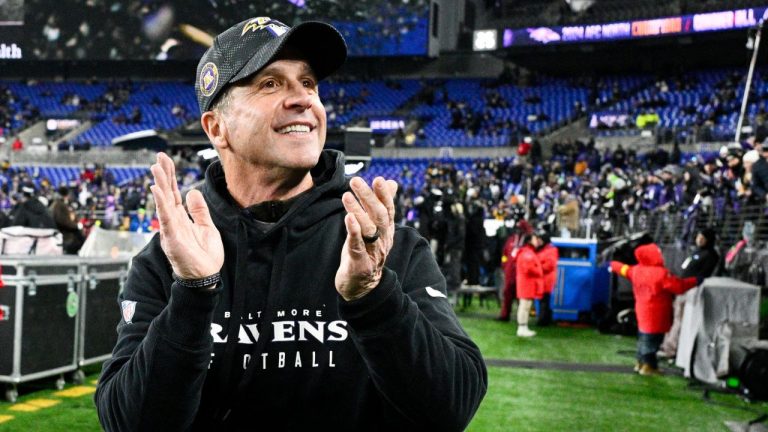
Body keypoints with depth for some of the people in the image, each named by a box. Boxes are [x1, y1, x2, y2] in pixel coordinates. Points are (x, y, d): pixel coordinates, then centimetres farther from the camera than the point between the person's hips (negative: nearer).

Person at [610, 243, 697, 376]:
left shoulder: (637, 270, 4)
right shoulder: (661, 273, -21)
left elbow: (625, 269, 24)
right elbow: (679, 286, -20)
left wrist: (614, 265, 45)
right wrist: (695, 281, -8)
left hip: (642, 310, 9)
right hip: (655, 314, -9)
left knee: (643, 337, 20)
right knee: (652, 339, -3)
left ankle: (641, 362, 30)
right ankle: (648, 366, 1)